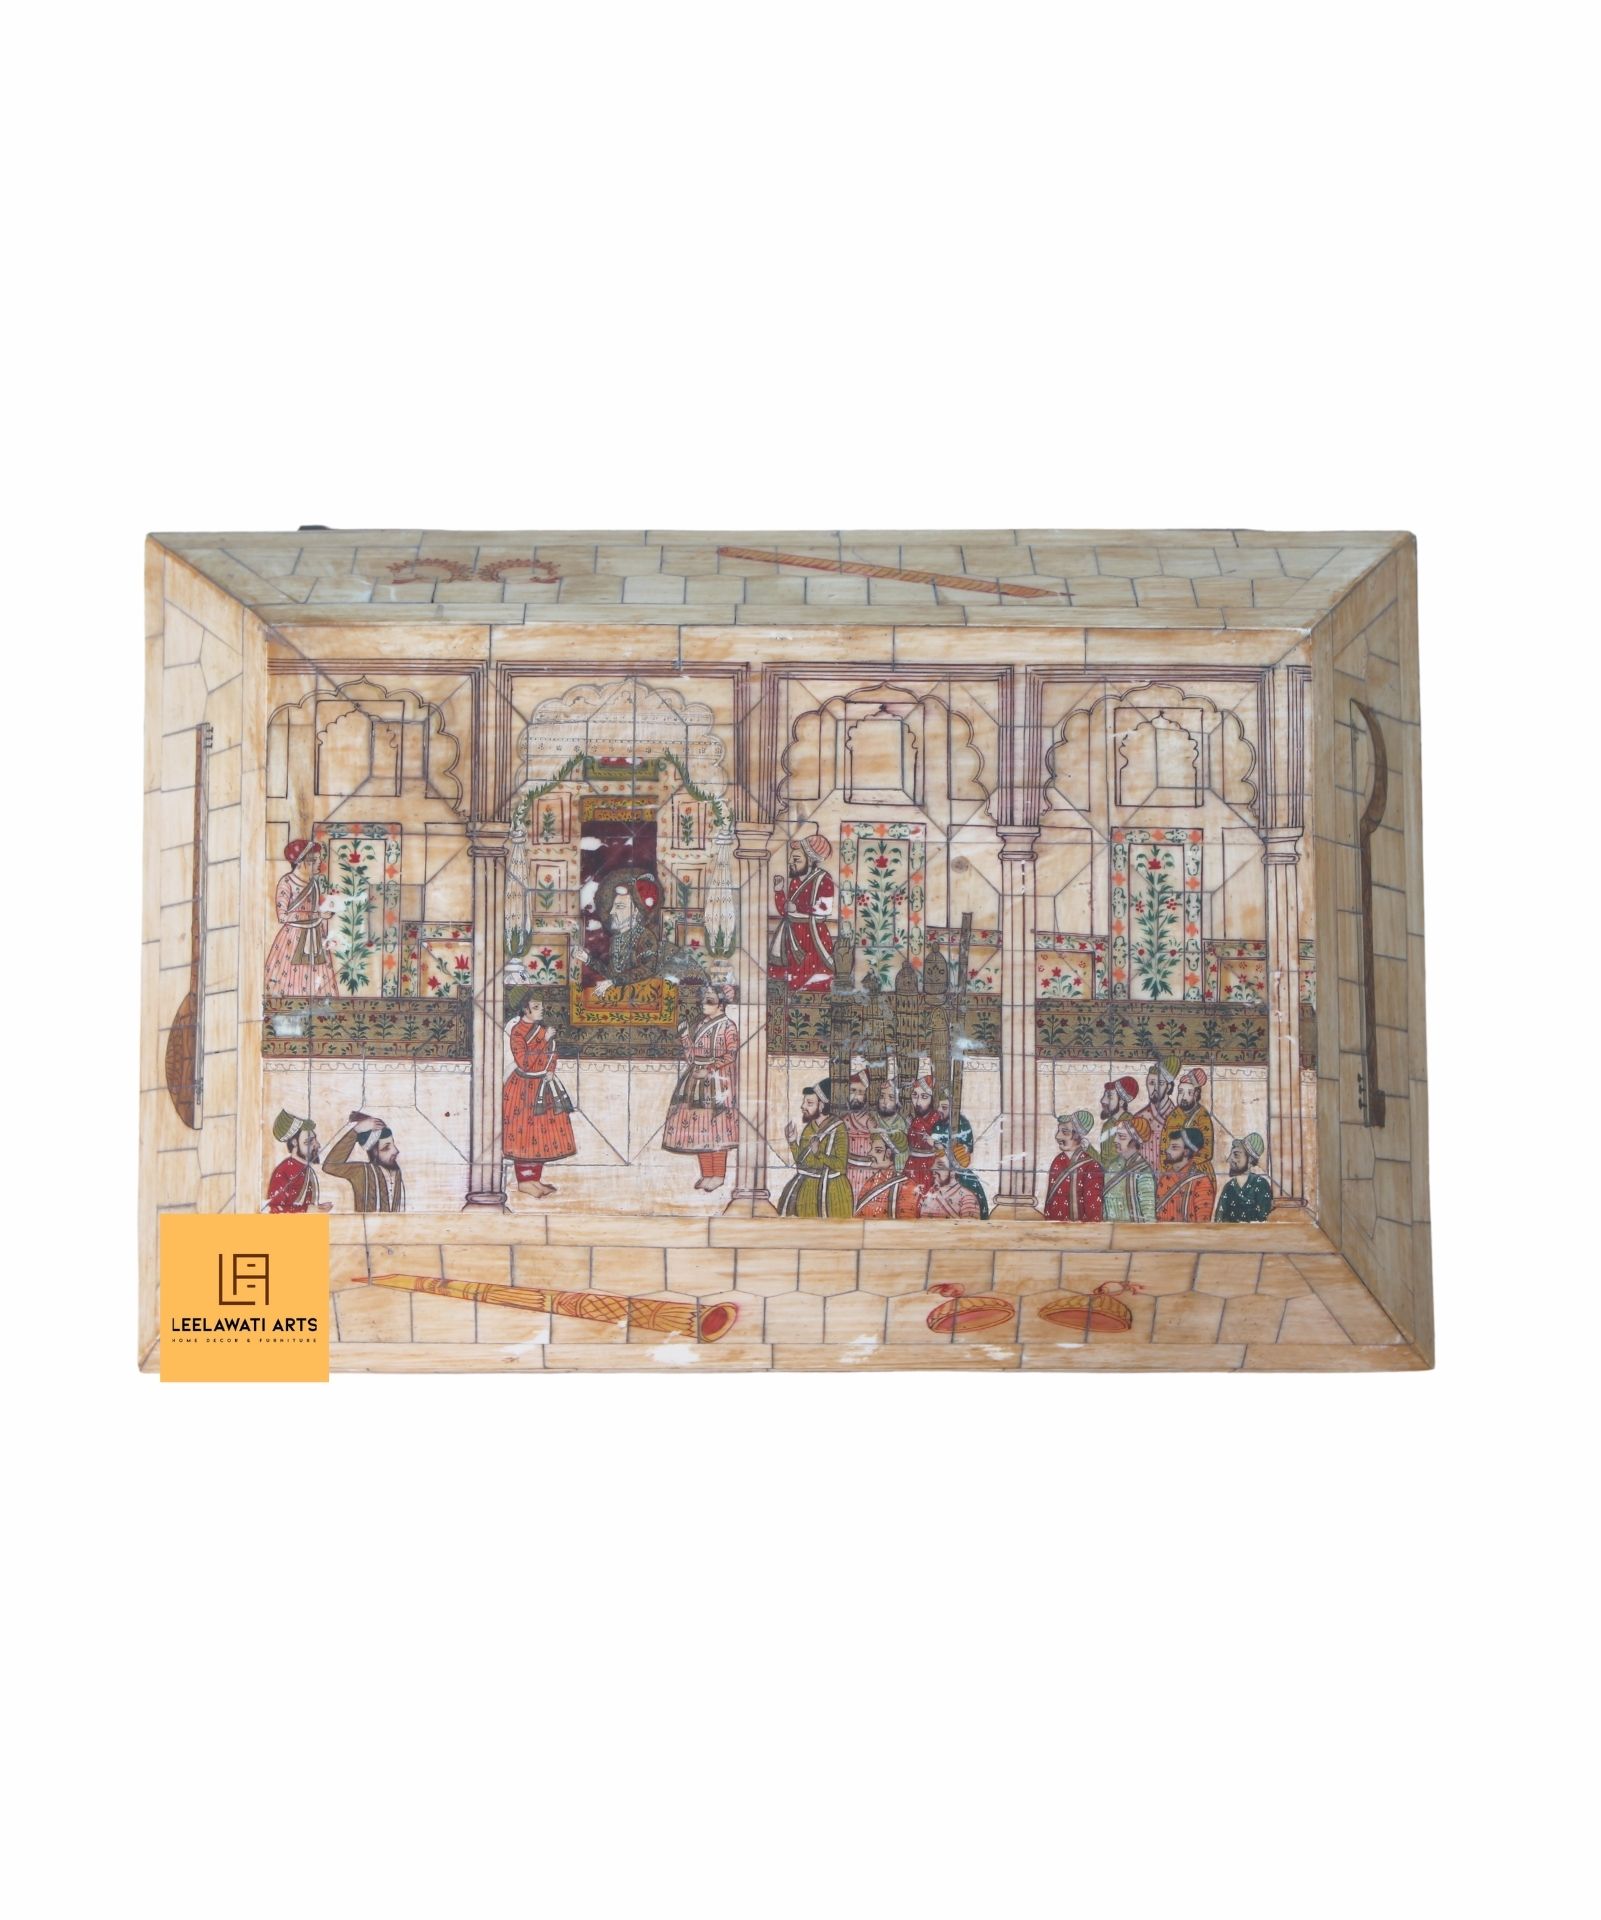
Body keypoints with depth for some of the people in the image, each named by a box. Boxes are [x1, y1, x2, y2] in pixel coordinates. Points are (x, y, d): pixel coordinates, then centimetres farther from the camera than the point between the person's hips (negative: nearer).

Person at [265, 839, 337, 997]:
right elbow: (283, 916, -15)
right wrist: (316, 914, -15)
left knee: (317, 984, 2)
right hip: (293, 939, -5)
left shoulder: (317, 882, 8)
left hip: (315, 939, 5)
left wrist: (325, 943, 6)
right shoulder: (287, 882, -9)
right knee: (293, 983, -6)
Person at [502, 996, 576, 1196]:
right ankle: (524, 1182, 2)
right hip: (523, 1088, -7)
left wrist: (550, 1072, -5)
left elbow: (552, 1054, 14)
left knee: (542, 1132, 8)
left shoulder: (543, 1028, 9)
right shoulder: (517, 1031, -14)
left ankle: (535, 1178, 16)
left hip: (543, 1086, 7)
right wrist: (544, 1040, -20)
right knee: (524, 1132, -4)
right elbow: (524, 1063, -21)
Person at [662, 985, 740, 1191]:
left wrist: (709, 1070, -17)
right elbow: (688, 1046, 21)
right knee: (698, 1126, 5)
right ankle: (706, 1174, 13)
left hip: (716, 1083, -7)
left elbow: (731, 1054, -14)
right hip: (695, 1081, 7)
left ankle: (718, 1176, 2)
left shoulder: (727, 1026, -8)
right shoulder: (698, 1023, 12)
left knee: (715, 1126, -5)